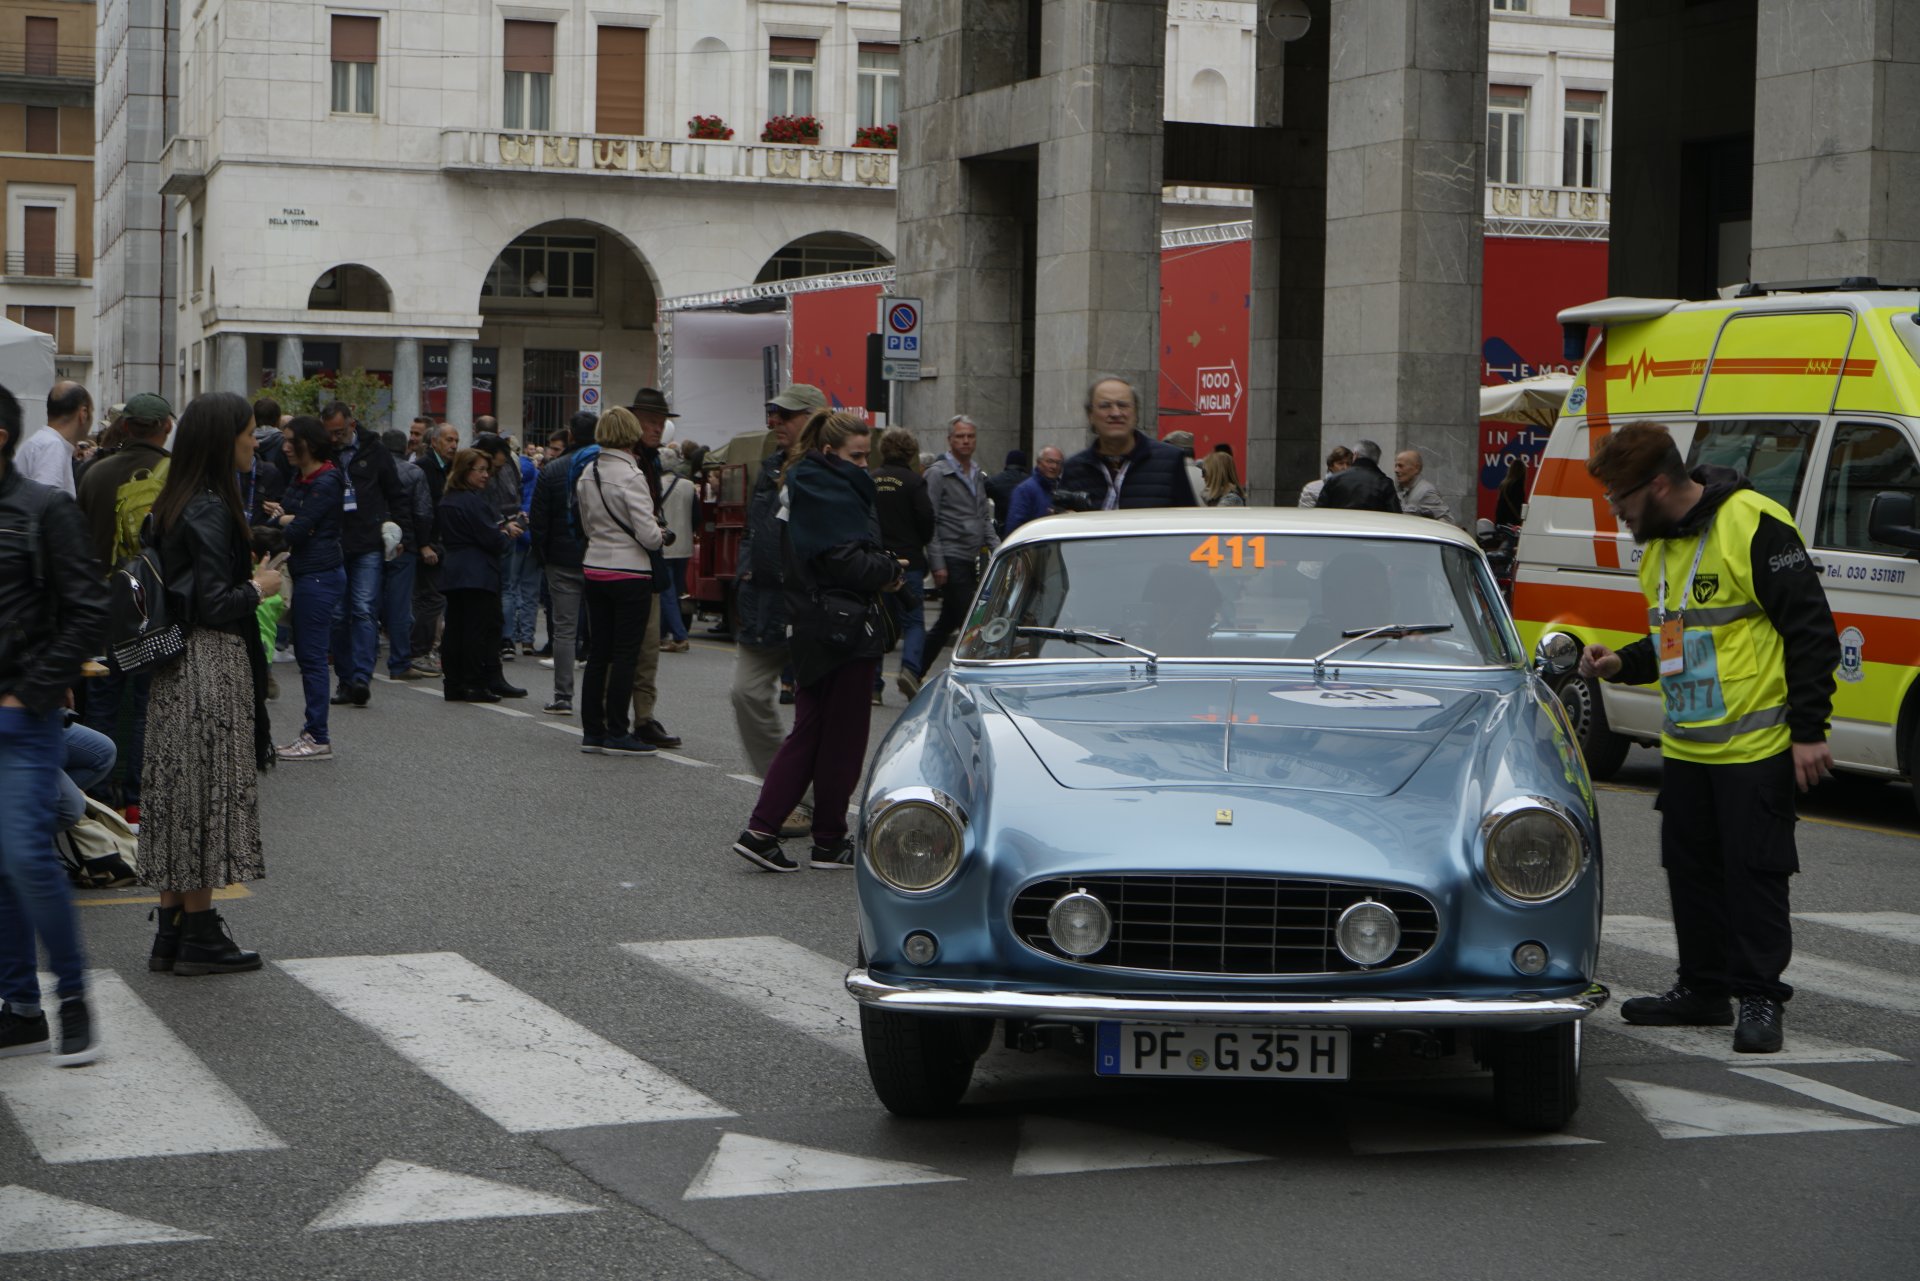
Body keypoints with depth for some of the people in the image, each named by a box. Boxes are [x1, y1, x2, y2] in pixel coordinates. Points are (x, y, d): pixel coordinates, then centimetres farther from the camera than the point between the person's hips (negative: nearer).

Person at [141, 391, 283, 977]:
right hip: (212, 666, -9)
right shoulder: (210, 510, -18)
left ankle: (172, 930, 15)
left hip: (178, 665, 9)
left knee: (179, 793, 11)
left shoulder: (175, 505, 11)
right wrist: (259, 587, -5)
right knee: (208, 790, -2)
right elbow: (215, 605, -21)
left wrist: (248, 574, 16)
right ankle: (199, 934, 4)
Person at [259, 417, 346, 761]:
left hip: (320, 575, -10)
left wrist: (280, 519, 2)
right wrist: (286, 519, -9)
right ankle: (316, 727, 22)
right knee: (305, 652, 14)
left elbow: (298, 529, -17)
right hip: (307, 573, 10)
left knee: (312, 655, -6)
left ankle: (319, 739, -2)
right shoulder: (301, 478, 14)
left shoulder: (326, 482, -15)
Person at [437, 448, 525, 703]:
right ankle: (475, 684, -3)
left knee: (455, 627, 8)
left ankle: (454, 685, 9)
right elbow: (492, 539, -17)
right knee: (480, 628, -4)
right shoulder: (472, 501, -14)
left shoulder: (447, 501, 14)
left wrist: (501, 530, 14)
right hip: (477, 574, -9)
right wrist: (507, 533, 6)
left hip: (452, 573, 9)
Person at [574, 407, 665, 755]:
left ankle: (592, 731, 15)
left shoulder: (586, 474, 6)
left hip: (594, 569, 7)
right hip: (630, 573, -7)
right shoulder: (631, 476, -17)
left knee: (598, 653, 12)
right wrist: (660, 534, 3)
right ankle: (616, 734, 1)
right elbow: (648, 535, -18)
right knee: (625, 655, -1)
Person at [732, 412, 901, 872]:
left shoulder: (806, 487, 15)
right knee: (843, 735, 2)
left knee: (808, 731, 11)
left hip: (812, 628, 9)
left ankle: (761, 831, 2)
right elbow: (842, 560, -22)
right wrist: (889, 571, -7)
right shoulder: (832, 493, -15)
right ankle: (829, 842, 10)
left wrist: (881, 567, 4)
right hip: (845, 627, -9)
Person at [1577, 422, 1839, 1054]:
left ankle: (1760, 998, 6)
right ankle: (1703, 989, 24)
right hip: (1685, 746, 9)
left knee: (1754, 871, -3)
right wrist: (1623, 663, 6)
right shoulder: (1658, 545, 12)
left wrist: (1808, 731, -16)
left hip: (1756, 747, -8)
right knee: (1691, 868, 13)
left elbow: (1811, 633, -15)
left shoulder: (1754, 526, -16)